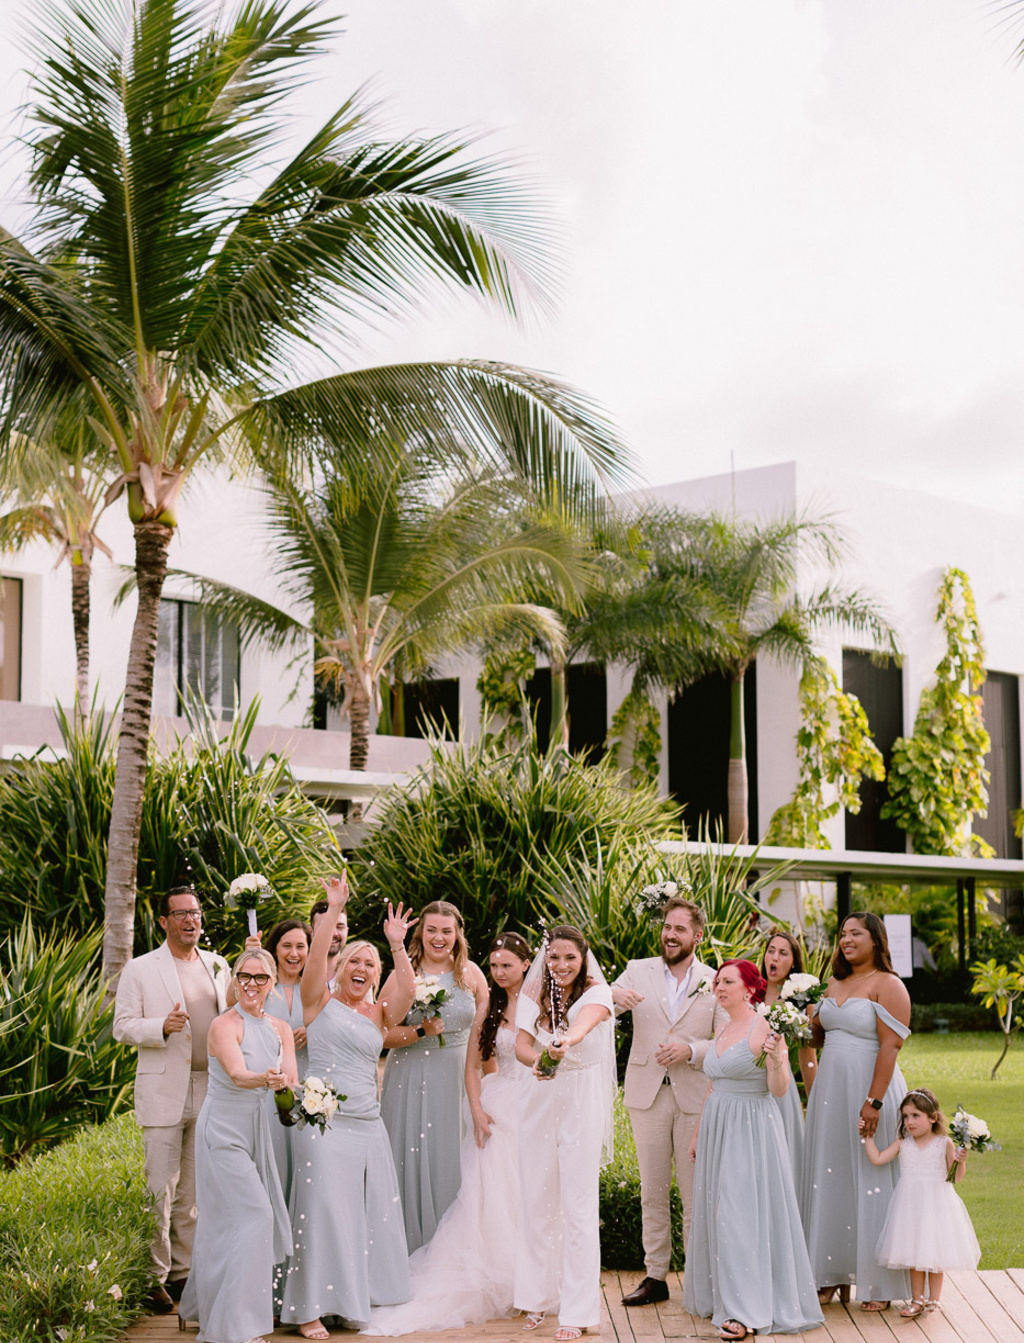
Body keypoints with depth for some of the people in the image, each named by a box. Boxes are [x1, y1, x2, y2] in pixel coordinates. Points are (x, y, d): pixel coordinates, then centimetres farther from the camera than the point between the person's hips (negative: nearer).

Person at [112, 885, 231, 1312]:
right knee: (159, 1190, -5)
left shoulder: (218, 965, 13)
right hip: (163, 1093, -4)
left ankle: (183, 1272, 19)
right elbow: (123, 1027, -2)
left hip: (210, 1091, 4)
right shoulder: (140, 969, 1)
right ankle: (153, 1278, 4)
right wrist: (162, 1027, -18)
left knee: (195, 1189, 10)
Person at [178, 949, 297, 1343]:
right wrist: (265, 1080, -50)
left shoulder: (280, 1030, 7)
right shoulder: (225, 1025, -13)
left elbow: (290, 1079, -5)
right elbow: (237, 1073, -29)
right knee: (253, 1216, -13)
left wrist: (285, 1084, -29)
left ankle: (200, 1306, 30)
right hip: (223, 1129, -7)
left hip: (254, 1131, 7)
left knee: (224, 1222, 13)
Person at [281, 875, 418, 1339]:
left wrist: (397, 946, -14)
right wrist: (333, 910, -19)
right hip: (323, 1123, -5)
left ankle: (357, 1300, 19)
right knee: (323, 1211, -5)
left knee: (371, 1213, 7)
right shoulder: (320, 1002, 4)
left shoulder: (377, 1015, 13)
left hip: (368, 1125, 5)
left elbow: (405, 993, -6)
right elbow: (314, 959, -12)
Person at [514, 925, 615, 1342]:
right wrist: (535, 1060, -32)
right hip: (539, 1101, 4)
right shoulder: (533, 994, 4)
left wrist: (567, 1041, -52)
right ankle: (537, 1296, 21)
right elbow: (521, 1043, -9)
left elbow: (586, 1020, -30)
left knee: (579, 1203, -5)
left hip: (582, 1103, -3)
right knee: (536, 1198, 7)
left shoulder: (596, 991, -7)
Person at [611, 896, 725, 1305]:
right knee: (652, 1191, 7)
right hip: (648, 1095, 1)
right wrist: (613, 996, -30)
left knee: (696, 1193, 2)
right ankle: (655, 1276, 14)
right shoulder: (638, 972, 5)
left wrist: (690, 1050, -17)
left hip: (696, 1097, -1)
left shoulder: (715, 982, 4)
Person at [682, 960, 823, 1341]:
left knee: (741, 1214, -10)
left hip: (752, 1131, -8)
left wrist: (777, 1060, -36)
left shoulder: (765, 1029, -11)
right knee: (715, 1211, 10)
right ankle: (719, 1296, 22)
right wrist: (697, 1133, 22)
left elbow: (779, 1089, -17)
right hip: (718, 1130, 8)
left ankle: (746, 1312, -9)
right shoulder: (722, 1030, 12)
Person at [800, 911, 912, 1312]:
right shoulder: (834, 984, 13)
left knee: (870, 1179, -1)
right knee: (829, 1178, 8)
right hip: (830, 1090, 7)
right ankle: (832, 1276, 17)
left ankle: (878, 1284, 9)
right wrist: (809, 1017, 1)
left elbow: (890, 1046, -16)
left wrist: (874, 1102, -22)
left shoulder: (888, 986, -9)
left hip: (869, 1087, -7)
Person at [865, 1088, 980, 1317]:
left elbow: (955, 1176, -5)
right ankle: (917, 1299, 21)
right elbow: (876, 1159, -2)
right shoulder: (903, 1143, 1)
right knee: (913, 1253, 9)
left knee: (934, 1252, 4)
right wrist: (868, 1135, -5)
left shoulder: (944, 1144, -7)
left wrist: (960, 1162, -24)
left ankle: (934, 1299, 19)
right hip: (910, 1203, 3)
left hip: (936, 1204, -3)